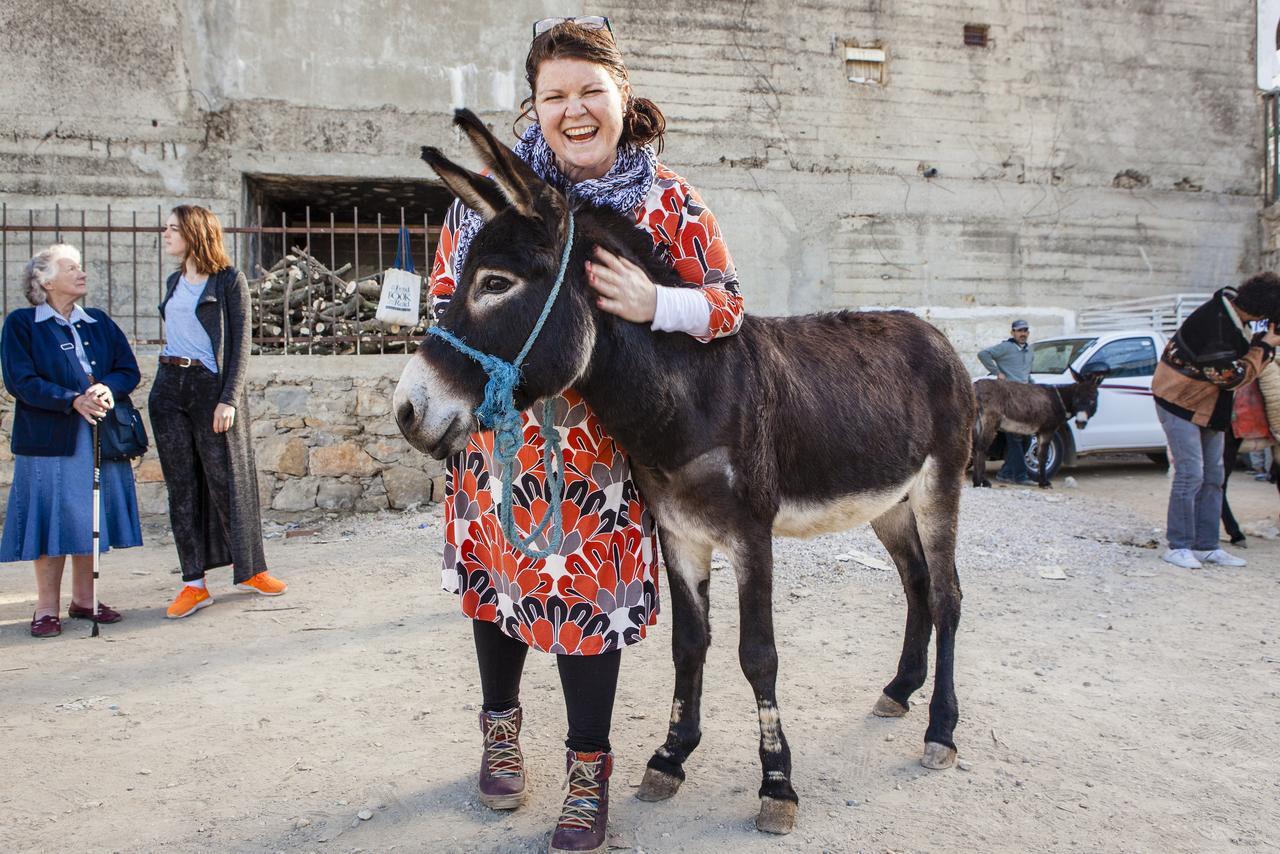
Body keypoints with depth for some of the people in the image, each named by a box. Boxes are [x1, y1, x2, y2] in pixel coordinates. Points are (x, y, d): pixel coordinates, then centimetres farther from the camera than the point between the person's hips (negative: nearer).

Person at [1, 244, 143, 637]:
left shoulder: (100, 322, 14)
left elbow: (129, 370, 8)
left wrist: (107, 389, -13)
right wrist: (73, 400, -19)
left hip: (99, 439, 4)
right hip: (48, 441, -4)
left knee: (89, 519, 7)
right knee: (52, 520, -2)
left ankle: (83, 600, 18)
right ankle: (47, 608, 7)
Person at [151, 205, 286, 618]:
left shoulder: (229, 280, -3)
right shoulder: (174, 282, 16)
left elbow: (240, 343, -8)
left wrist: (229, 398, -15)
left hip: (211, 385, -6)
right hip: (169, 387, 6)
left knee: (228, 480, 0)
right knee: (181, 486, 4)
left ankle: (250, 569, 16)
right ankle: (194, 584, 9)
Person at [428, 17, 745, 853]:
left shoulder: (670, 202, -6)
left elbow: (727, 307, -6)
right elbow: (446, 292, 6)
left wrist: (654, 304, -26)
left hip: (597, 444, -2)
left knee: (588, 591, 3)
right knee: (493, 573, 16)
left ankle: (589, 769, 24)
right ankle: (502, 723, 43)